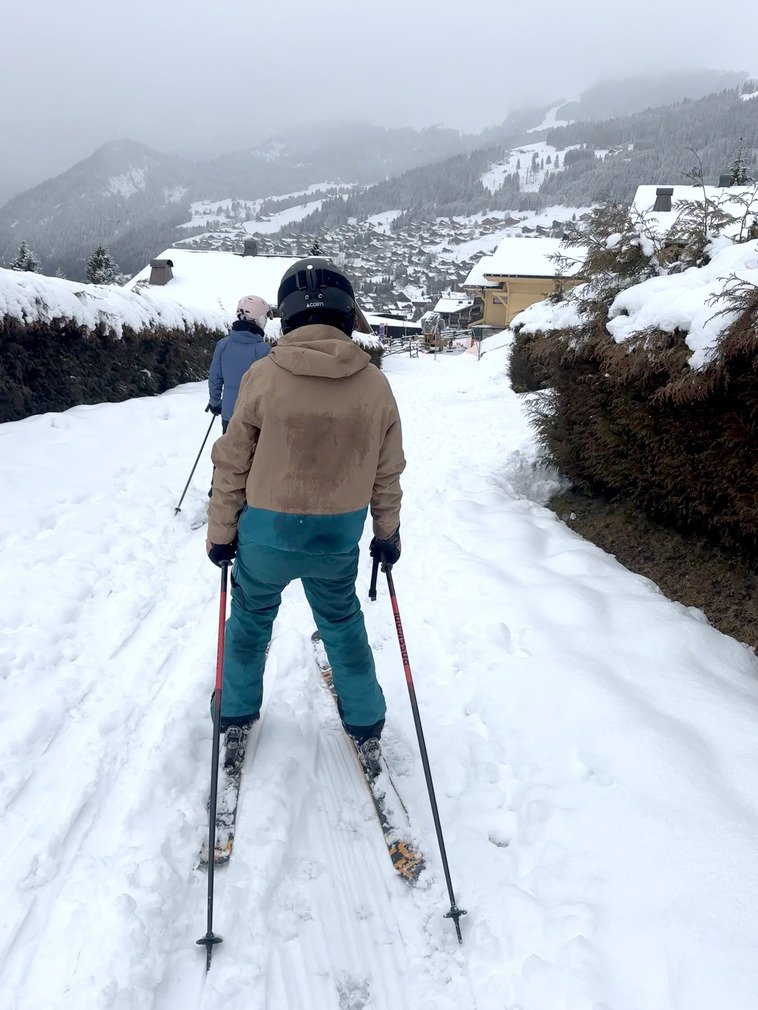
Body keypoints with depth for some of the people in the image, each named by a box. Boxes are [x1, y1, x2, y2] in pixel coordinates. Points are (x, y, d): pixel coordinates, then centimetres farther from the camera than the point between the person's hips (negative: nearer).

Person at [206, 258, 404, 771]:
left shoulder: (263, 376, -14)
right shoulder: (376, 384, -8)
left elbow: (232, 464, -7)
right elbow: (388, 474, 1)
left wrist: (221, 532, 4)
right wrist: (388, 534, 15)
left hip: (267, 535, -1)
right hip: (340, 538, 2)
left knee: (251, 617, 23)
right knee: (343, 623, 23)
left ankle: (237, 713, 40)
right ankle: (366, 727, 35)